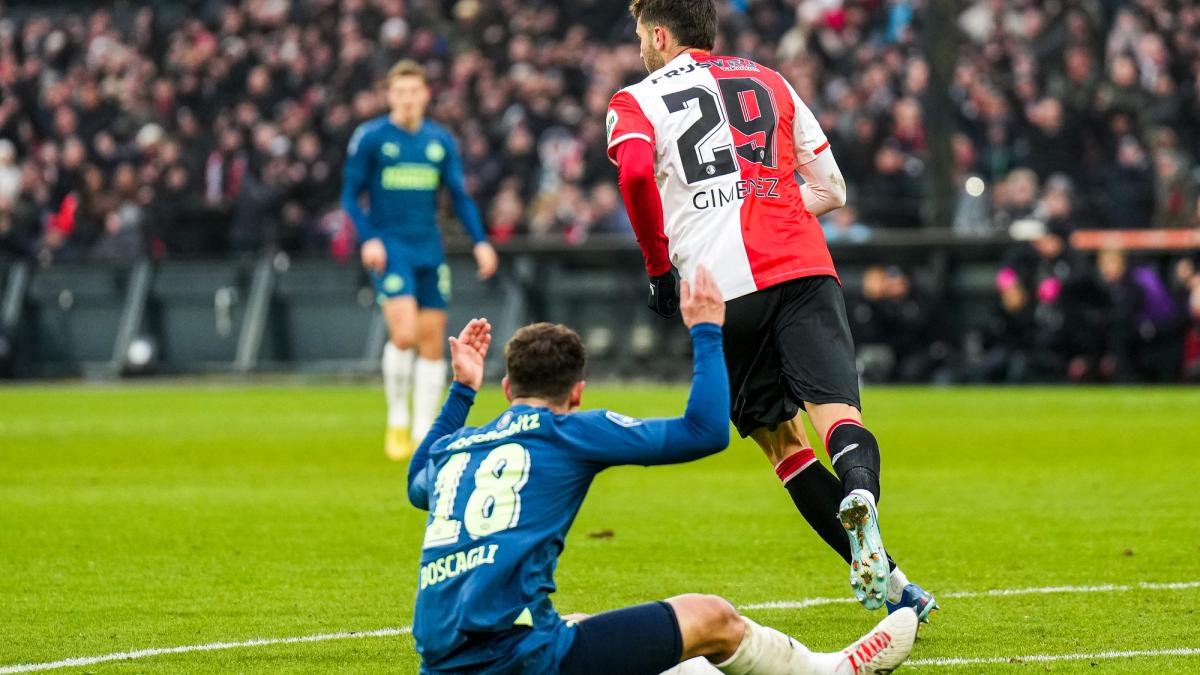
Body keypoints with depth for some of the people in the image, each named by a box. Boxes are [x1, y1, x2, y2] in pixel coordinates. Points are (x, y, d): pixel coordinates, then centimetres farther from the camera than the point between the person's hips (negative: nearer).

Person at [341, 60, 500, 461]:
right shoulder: (370, 138, -2)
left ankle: (423, 435, 10)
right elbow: (351, 195, 0)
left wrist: (480, 241, 1)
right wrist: (368, 239, -14)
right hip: (389, 247, -4)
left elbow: (459, 196, 13)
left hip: (429, 249, 4)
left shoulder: (441, 141, 9)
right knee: (404, 334, -20)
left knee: (432, 342, 2)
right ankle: (397, 421, -1)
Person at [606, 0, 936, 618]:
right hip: (802, 266, 1)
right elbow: (832, 189, 23)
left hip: (717, 287, -1)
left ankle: (877, 575, 4)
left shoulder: (634, 103, 12)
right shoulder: (768, 82, 22)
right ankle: (859, 494, -47)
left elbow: (635, 173, -11)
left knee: (779, 436, 11)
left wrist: (658, 265, 0)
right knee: (835, 409, -12)